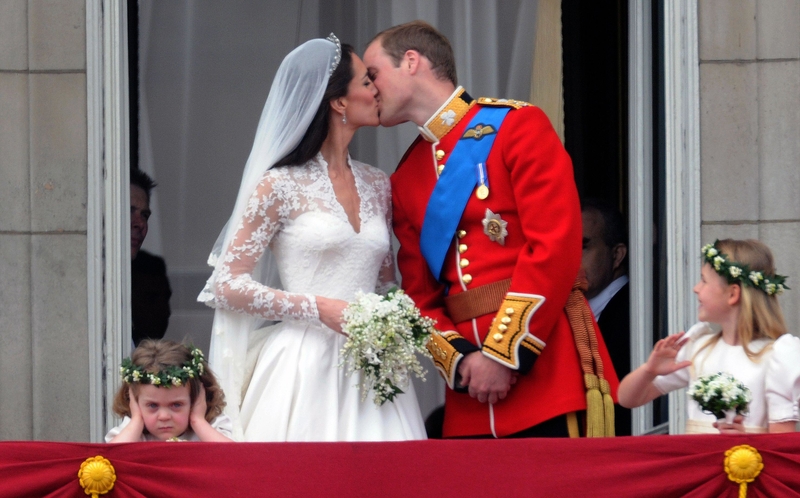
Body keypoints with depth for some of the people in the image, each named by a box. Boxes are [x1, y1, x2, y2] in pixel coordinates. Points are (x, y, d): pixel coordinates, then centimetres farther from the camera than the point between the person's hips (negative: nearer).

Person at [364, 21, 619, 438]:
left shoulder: (516, 125, -2)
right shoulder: (404, 181, 17)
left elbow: (556, 247, -11)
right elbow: (420, 297, 14)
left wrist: (504, 354, -15)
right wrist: (459, 362, -6)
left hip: (546, 368, -5)